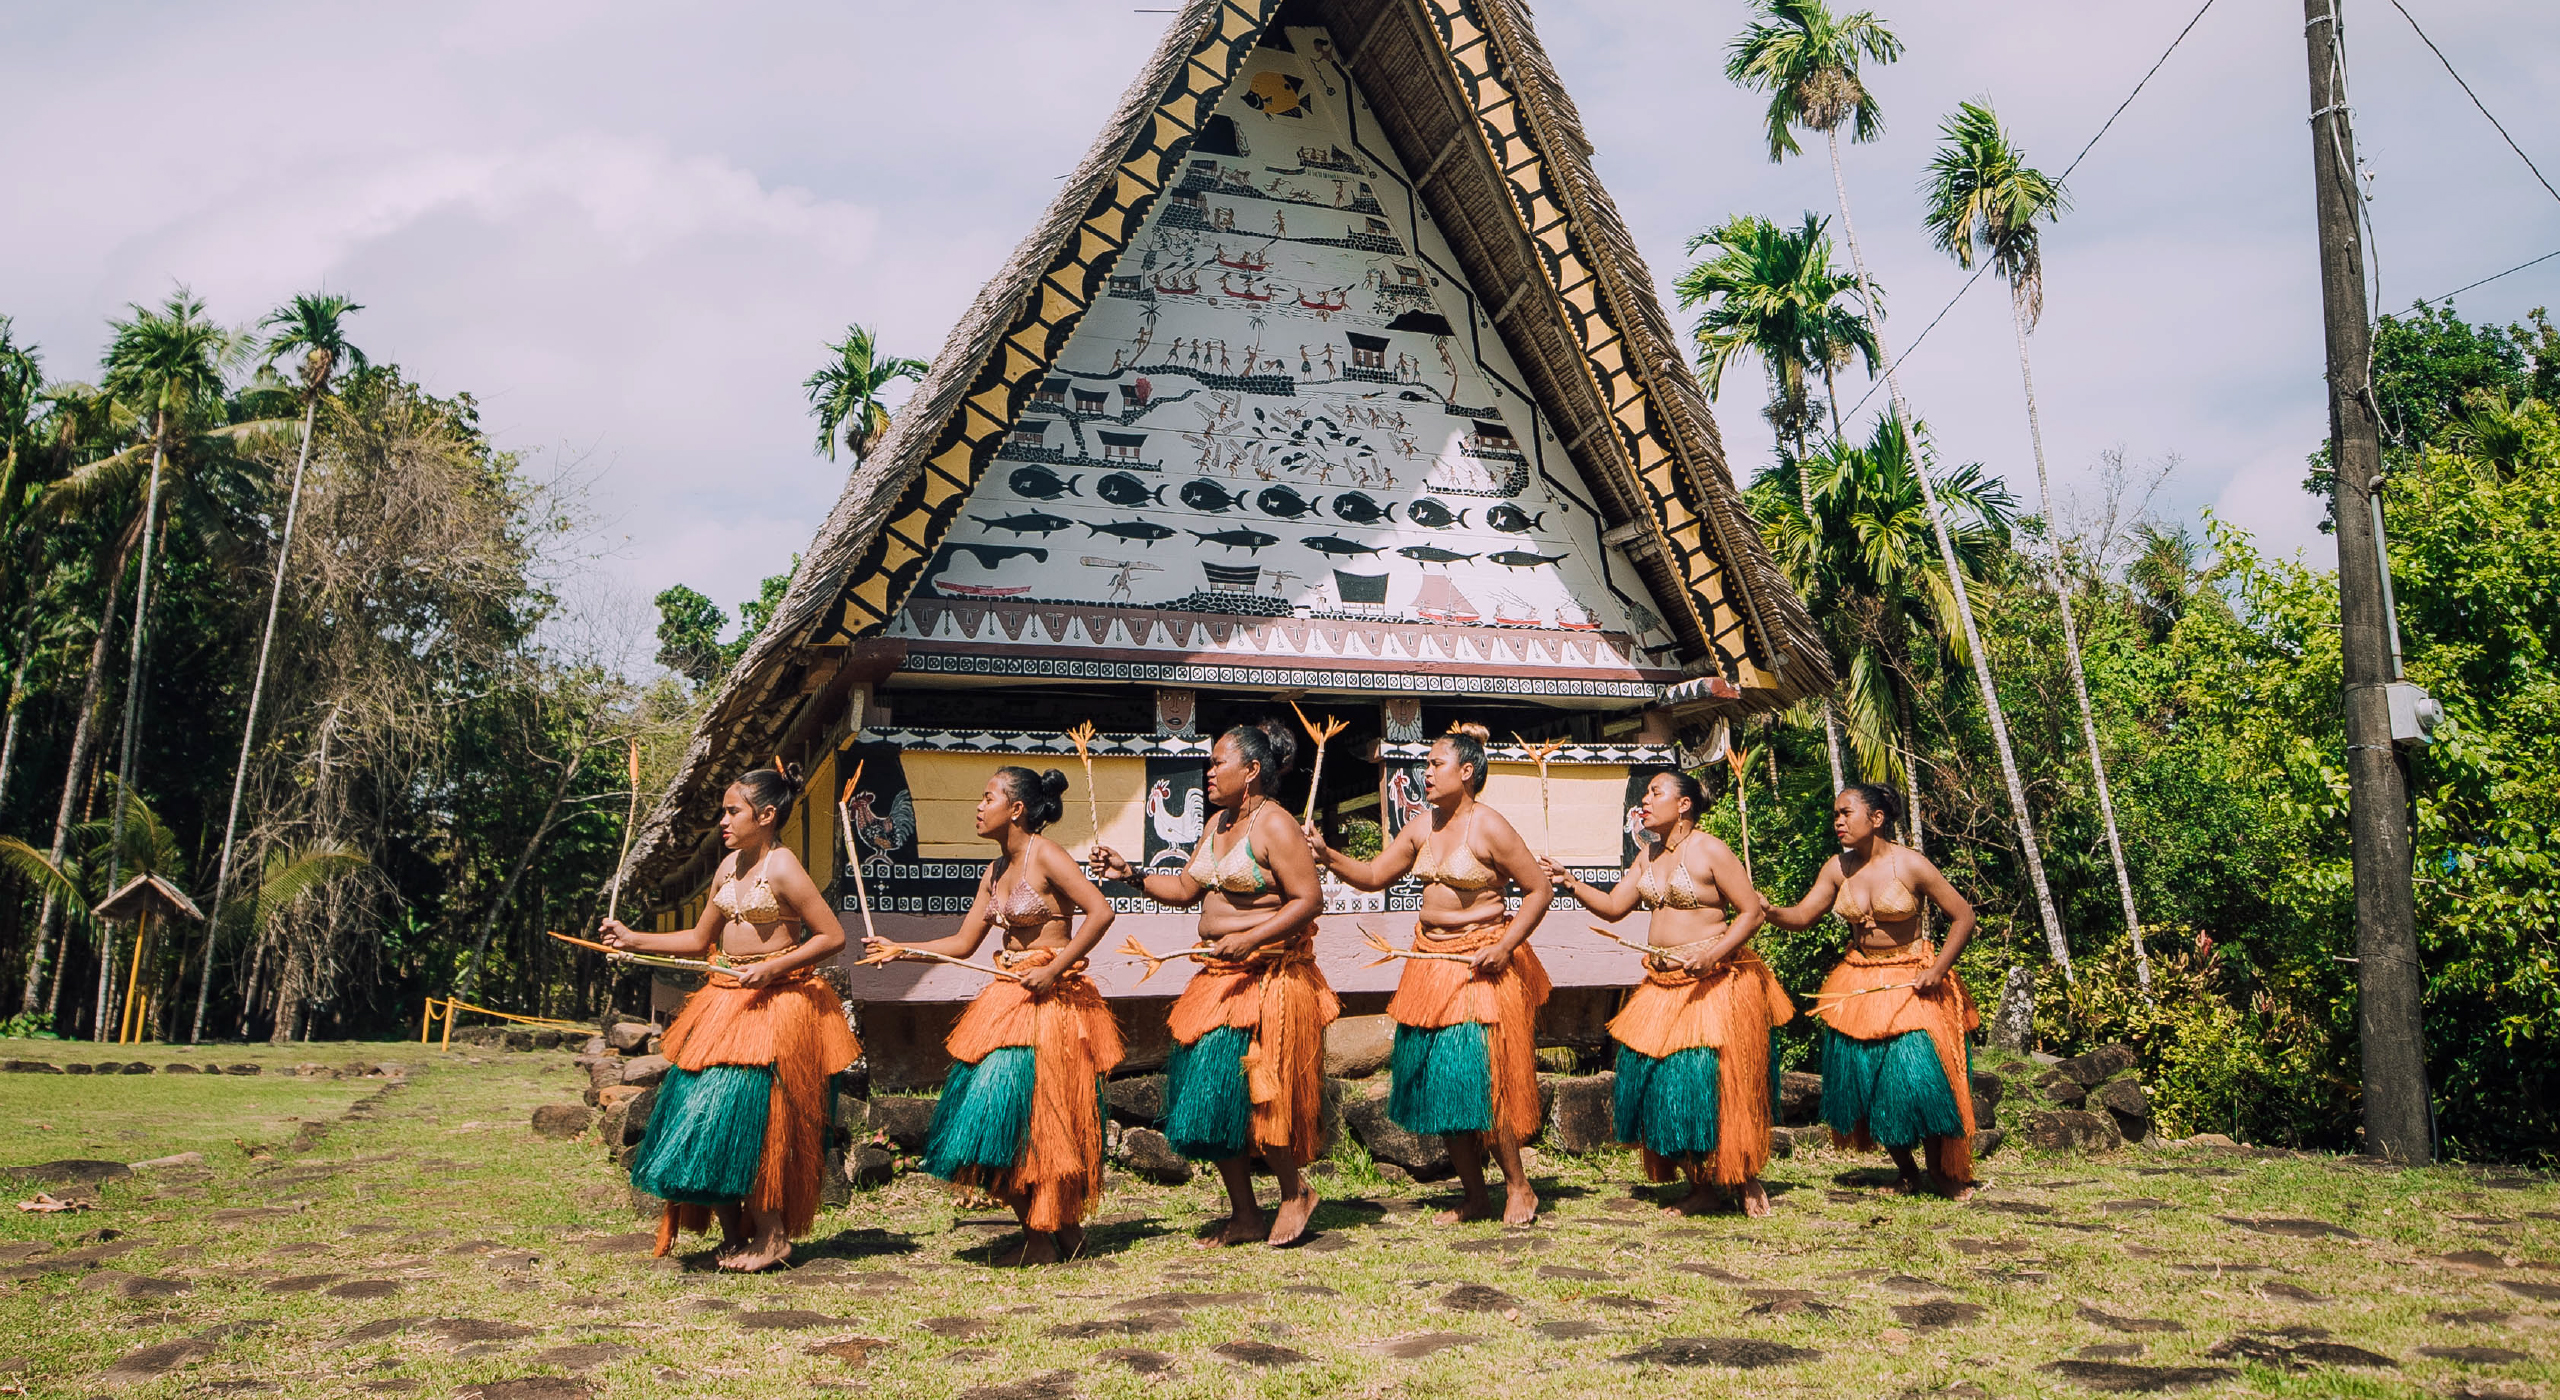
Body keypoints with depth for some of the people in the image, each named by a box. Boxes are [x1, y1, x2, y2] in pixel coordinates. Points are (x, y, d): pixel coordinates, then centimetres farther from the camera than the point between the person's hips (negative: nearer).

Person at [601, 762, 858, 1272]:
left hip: (773, 1003, -7)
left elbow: (833, 937, -13)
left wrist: (773, 967, -18)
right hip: (724, 1001, 8)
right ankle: (733, 1234, 15)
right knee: (702, 1116, 3)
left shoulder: (781, 868, -12)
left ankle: (771, 1234, 5)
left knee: (747, 1114, -10)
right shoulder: (729, 867, 11)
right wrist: (633, 939, 12)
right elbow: (699, 940, 19)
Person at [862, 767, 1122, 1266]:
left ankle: (1044, 1239, 9)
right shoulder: (995, 871, 13)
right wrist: (899, 949, 11)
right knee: (996, 1121, 6)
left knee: (1032, 1117, -6)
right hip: (1007, 997, 8)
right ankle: (1061, 1230, 18)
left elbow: (1101, 912, -19)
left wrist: (1053, 971, -19)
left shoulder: (1045, 855, -10)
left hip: (1050, 1000, -8)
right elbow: (963, 943, 17)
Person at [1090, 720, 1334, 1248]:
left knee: (1254, 1090, -7)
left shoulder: (1274, 825, -12)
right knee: (1207, 1092, 7)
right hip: (1219, 977, 9)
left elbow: (1309, 900, -17)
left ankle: (1294, 1191, 17)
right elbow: (1185, 889, 16)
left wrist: (1248, 940, -23)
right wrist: (1130, 874, 3)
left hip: (1268, 976, -9)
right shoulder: (1218, 823, 14)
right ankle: (1244, 1215, 19)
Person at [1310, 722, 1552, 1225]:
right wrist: (1328, 856, -5)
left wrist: (1503, 946, -15)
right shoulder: (1422, 829, 8)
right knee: (1438, 1085, 7)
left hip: (1480, 966, -7)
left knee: (1480, 1077, -10)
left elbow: (1540, 889, -8)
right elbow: (1373, 875, 11)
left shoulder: (1489, 829, -11)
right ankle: (1475, 1198, 19)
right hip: (1430, 961, 7)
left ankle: (1518, 1186, 10)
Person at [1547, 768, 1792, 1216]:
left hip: (1714, 982, -7)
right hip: (1661, 985, 7)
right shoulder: (1649, 857, 12)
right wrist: (1570, 884, -2)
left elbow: (1751, 913, -11)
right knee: (1657, 1080, 4)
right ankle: (1700, 1186, 17)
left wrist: (1711, 955, -23)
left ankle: (1746, 1180, 13)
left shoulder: (1710, 851, -10)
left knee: (1710, 1081, -8)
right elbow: (1613, 907, 12)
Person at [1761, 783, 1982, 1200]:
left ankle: (1940, 1172, 10)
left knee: (1919, 1075, -13)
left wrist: (1937, 970, -13)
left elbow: (1963, 916, -7)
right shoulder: (1837, 869, 0)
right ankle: (1905, 1172, 24)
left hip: (1911, 982, -4)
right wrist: (1766, 911, -24)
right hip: (1858, 983, 4)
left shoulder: (1910, 864, -12)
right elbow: (1802, 916, -3)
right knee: (1862, 1079, 3)